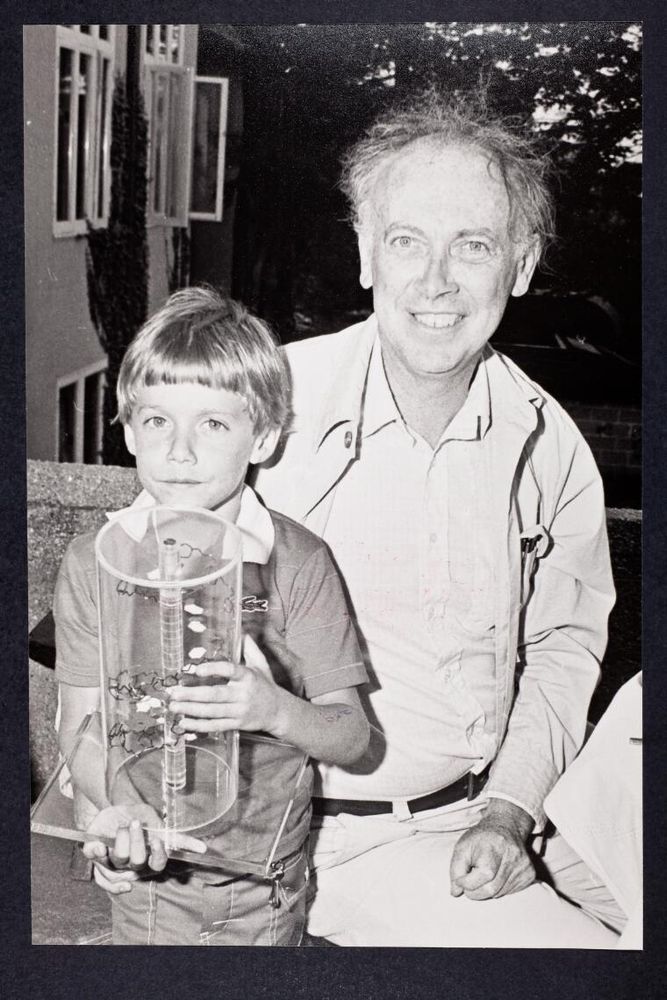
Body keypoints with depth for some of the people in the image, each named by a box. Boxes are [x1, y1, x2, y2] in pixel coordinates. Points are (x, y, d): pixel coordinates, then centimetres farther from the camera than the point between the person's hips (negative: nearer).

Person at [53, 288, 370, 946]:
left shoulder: (297, 561, -11)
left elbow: (352, 737, -10)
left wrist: (274, 708, -29)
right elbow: (83, 729, -6)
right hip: (146, 872, 0)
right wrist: (123, 812, -25)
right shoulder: (93, 563, -7)